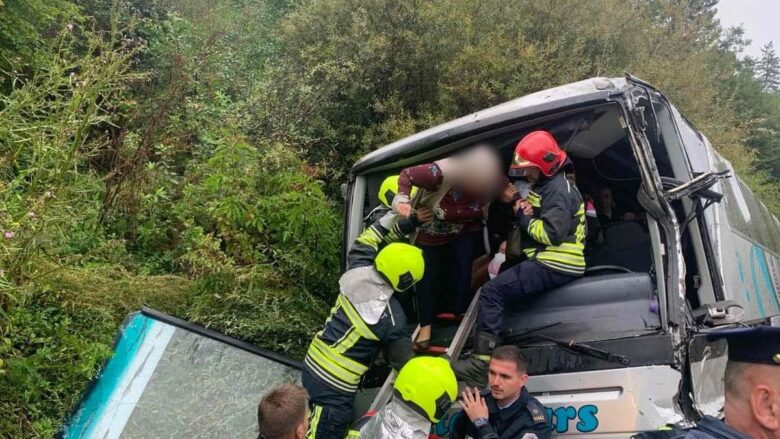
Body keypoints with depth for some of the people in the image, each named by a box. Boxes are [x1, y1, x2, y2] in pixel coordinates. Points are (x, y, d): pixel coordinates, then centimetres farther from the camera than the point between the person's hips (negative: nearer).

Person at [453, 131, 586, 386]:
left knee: (492, 291, -18)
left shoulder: (558, 190, -15)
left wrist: (523, 217, -12)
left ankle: (481, 363, -22)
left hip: (556, 266, -11)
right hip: (547, 261, 11)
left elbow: (552, 234, -24)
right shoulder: (545, 185, 18)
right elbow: (535, 223, 21)